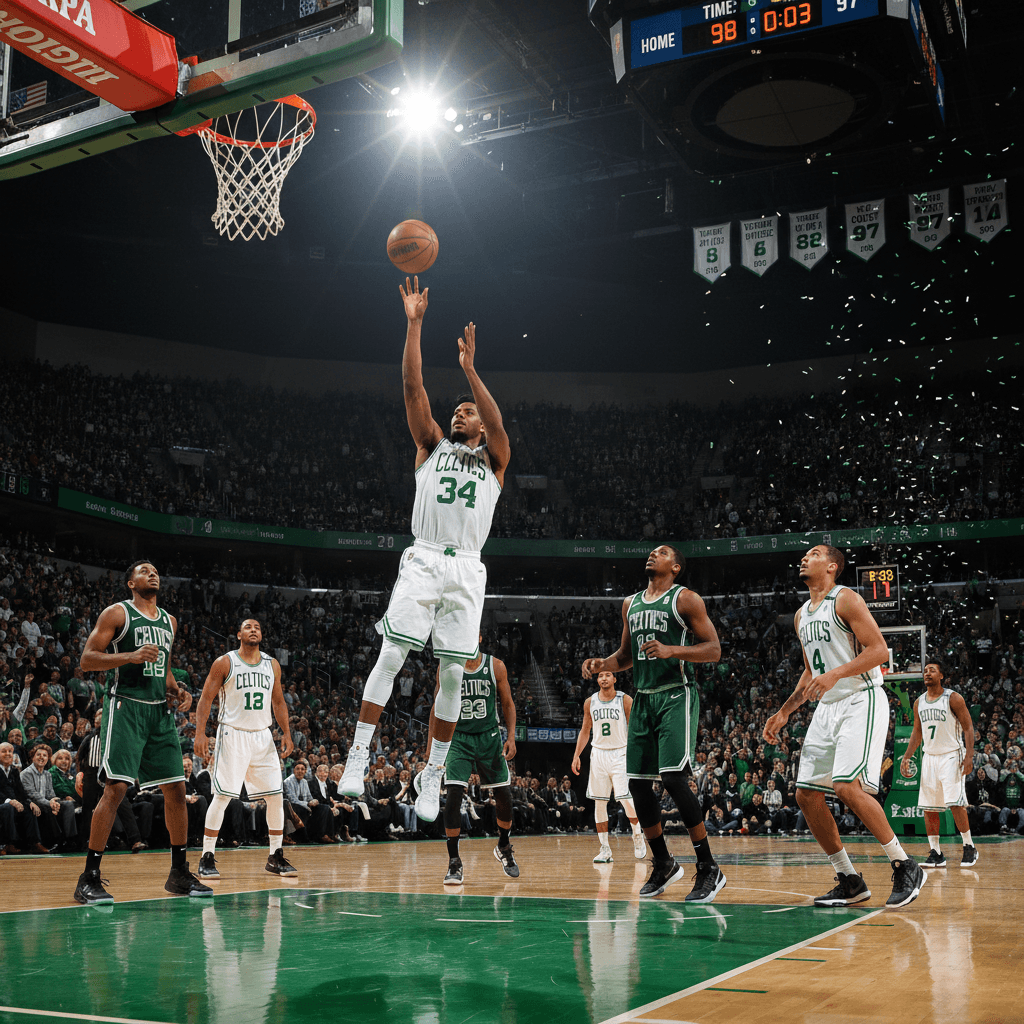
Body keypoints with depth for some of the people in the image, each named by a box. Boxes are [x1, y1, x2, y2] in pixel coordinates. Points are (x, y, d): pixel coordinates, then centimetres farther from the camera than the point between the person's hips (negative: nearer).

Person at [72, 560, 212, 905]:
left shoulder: (169, 621, 18)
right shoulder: (117, 613, -1)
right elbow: (87, 659, -7)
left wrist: (177, 691, 9)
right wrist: (131, 656, -20)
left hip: (160, 710, 6)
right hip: (126, 706, -6)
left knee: (176, 788, 4)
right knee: (115, 787, -15)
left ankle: (179, 873, 15)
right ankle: (89, 878, -8)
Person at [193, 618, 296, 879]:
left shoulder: (272, 665, 10)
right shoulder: (224, 663, -3)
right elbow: (206, 699, -4)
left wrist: (286, 733, 5)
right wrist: (200, 733, -14)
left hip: (262, 736, 5)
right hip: (232, 735, -4)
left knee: (275, 796, 2)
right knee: (222, 796, -9)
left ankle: (275, 857, 13)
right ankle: (207, 858, 0)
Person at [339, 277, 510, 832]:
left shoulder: (494, 460, 17)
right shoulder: (432, 447, 18)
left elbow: (498, 424, -6)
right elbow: (413, 389, 7)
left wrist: (470, 369, -14)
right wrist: (414, 323, 0)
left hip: (467, 570, 0)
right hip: (423, 560, 0)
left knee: (452, 674, -1)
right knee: (390, 656, -11)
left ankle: (432, 776, 7)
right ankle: (359, 755, -4)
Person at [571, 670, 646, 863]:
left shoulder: (625, 700, -4)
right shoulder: (590, 702, 6)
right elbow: (585, 731, 13)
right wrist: (576, 756, 5)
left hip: (621, 754, -3)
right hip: (598, 754, 3)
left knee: (627, 800, -12)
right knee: (599, 802, 2)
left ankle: (638, 836, 13)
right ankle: (604, 849, 8)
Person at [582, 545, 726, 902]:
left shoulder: (686, 599, -2)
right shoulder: (630, 604, 17)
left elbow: (714, 650, -7)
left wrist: (671, 650, -21)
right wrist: (602, 665, 5)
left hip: (676, 695, -7)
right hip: (643, 698, 7)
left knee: (674, 778, -18)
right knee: (637, 784, 5)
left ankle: (708, 869, -8)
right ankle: (663, 865, 21)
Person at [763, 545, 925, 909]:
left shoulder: (846, 599, -7)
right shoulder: (801, 616, 18)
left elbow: (879, 650, -16)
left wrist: (835, 674, -27)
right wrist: (784, 712, 19)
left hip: (861, 701, -9)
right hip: (827, 707, 9)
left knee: (847, 786, -23)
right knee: (806, 794, 1)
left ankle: (905, 866, -8)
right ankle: (850, 882, 11)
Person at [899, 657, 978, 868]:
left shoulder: (953, 698, -7)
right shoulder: (919, 702, 9)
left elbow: (968, 728, -8)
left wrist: (969, 756, -17)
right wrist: (906, 757, 9)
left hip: (951, 756, -6)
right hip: (929, 757, 6)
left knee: (955, 803, -13)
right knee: (928, 807, 2)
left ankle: (969, 847, 3)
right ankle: (936, 854, 8)